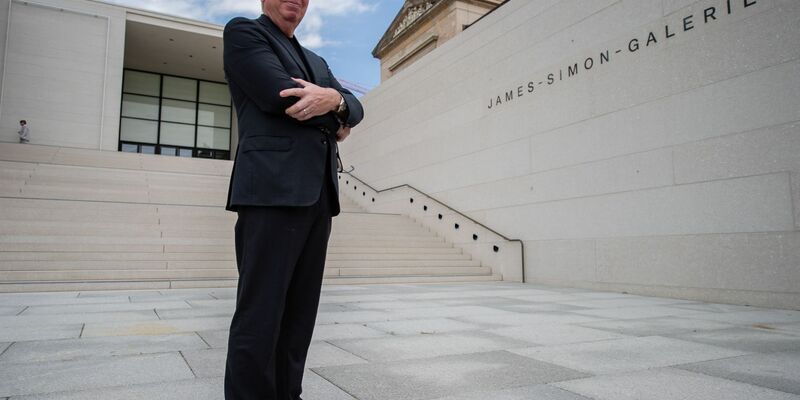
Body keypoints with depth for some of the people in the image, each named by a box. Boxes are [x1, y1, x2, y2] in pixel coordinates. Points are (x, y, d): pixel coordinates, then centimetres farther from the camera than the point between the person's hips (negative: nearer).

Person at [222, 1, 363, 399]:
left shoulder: (316, 61, 29)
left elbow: (354, 108, 15)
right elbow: (277, 95, -9)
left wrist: (333, 100, -9)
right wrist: (334, 118, 5)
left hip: (319, 196, 7)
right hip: (274, 189, -7)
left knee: (299, 317, 8)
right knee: (259, 317, -7)